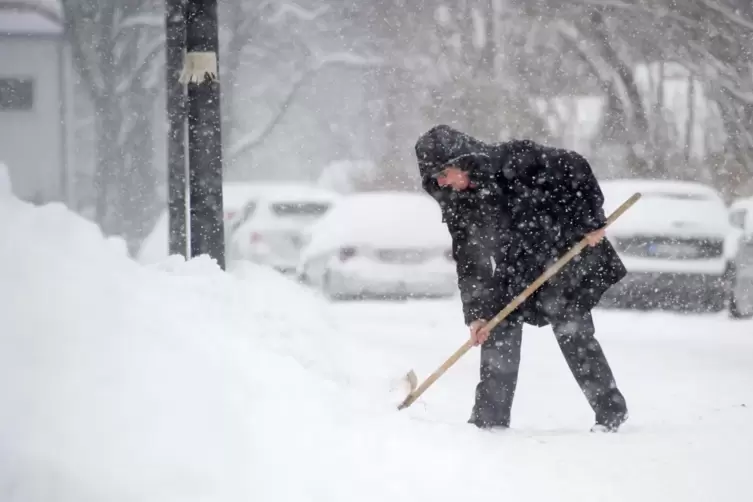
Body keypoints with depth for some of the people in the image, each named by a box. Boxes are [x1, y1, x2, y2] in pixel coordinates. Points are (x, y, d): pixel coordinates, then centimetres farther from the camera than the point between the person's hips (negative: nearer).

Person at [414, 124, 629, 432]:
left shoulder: (516, 159, -23)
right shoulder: (458, 205, -6)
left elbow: (575, 169, -16)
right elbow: (470, 264, -4)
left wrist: (591, 222, -18)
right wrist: (476, 313, -12)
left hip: (569, 253, -5)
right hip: (516, 273, 6)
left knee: (571, 329, -10)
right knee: (499, 330, -2)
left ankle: (611, 411, 1)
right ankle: (489, 419, 5)